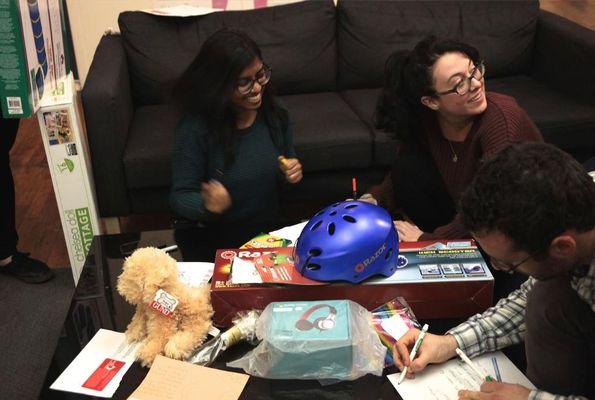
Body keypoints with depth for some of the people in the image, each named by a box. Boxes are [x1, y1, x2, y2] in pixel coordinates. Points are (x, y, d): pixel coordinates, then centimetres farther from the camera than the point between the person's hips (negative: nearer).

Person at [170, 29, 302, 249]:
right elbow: (180, 197, -12)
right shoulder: (194, 129, -17)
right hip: (217, 242, -3)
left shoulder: (274, 113, -2)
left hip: (271, 232, 3)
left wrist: (291, 174, -9)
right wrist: (207, 206, -33)